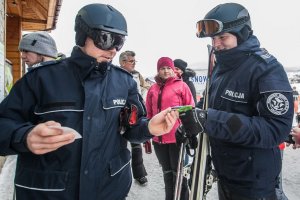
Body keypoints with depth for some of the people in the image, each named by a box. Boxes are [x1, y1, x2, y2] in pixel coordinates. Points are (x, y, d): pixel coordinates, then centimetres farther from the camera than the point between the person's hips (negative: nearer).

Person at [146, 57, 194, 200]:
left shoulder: (181, 85, -5)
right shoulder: (153, 89, 7)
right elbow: (149, 114, 11)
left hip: (177, 138, -4)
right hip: (159, 139, 4)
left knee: (178, 173, 9)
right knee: (167, 173, 20)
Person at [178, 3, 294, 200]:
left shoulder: (267, 69, -19)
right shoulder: (220, 67, 4)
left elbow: (277, 128, -28)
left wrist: (211, 121, -35)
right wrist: (194, 123, -5)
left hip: (253, 182, -6)